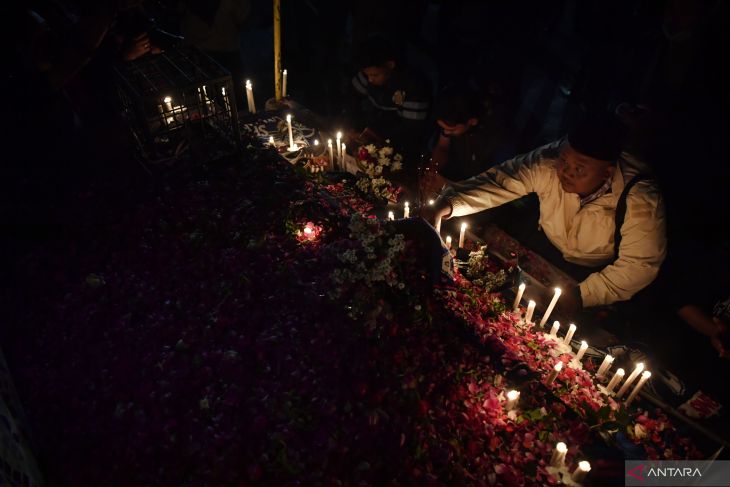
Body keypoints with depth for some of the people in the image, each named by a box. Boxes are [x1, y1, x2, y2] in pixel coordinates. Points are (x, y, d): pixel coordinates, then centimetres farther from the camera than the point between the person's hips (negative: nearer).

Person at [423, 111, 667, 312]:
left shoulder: (640, 201, -30)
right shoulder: (549, 161, -25)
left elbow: (640, 265, -23)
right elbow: (499, 181, -23)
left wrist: (582, 295, -30)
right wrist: (448, 204, -39)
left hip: (598, 273, -3)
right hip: (545, 247, 3)